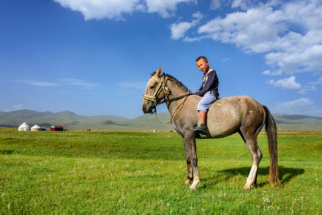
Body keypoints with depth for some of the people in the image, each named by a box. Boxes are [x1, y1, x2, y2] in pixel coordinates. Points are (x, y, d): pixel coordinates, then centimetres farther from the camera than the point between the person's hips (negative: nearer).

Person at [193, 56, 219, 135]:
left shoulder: (211, 72, -7)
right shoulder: (204, 74, 22)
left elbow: (208, 86, -16)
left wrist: (199, 93, -13)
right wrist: (198, 91, 7)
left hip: (211, 93, -11)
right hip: (206, 94, 11)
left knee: (201, 104, -33)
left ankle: (203, 126, -45)